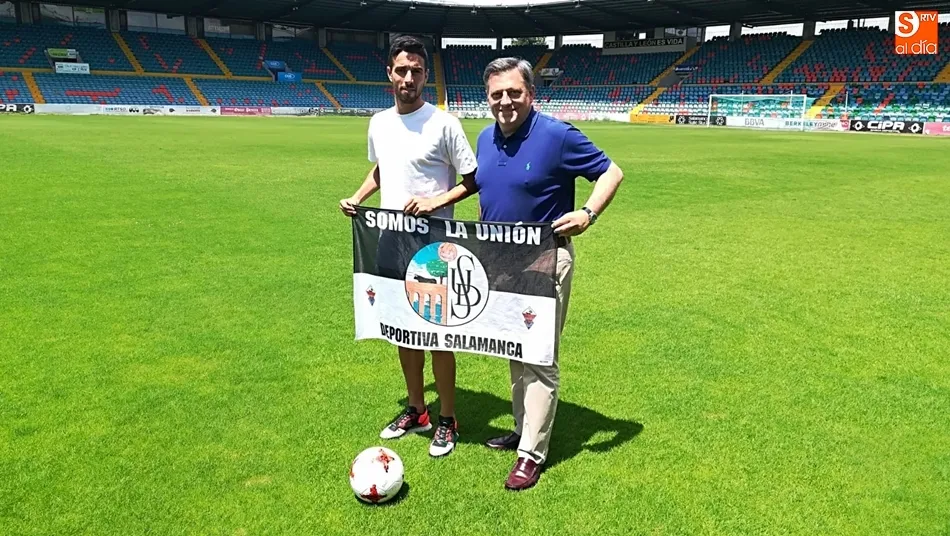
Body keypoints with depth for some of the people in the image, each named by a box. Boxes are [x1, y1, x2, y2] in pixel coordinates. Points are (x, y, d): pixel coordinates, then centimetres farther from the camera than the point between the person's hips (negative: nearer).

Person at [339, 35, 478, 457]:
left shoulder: (443, 123, -11)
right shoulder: (379, 123, 8)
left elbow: (473, 181, -7)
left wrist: (435, 202, -21)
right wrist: (356, 198, 9)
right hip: (390, 240, 6)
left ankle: (447, 421, 17)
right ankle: (416, 410, 31)